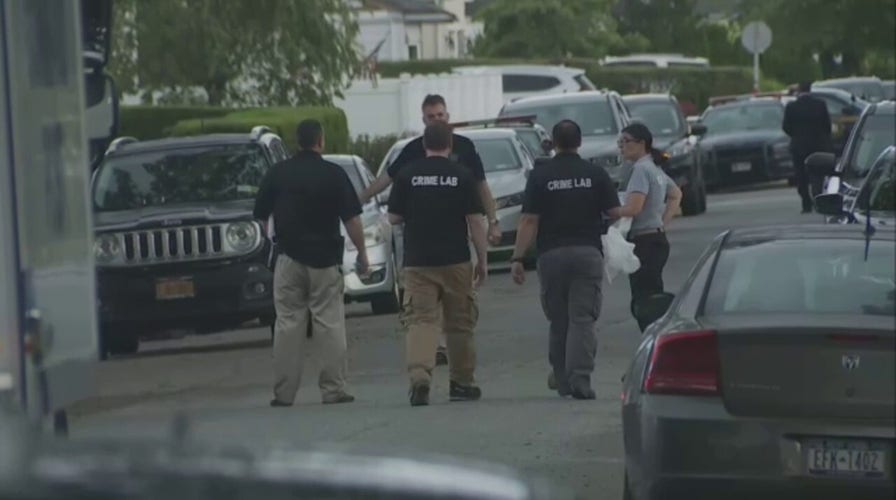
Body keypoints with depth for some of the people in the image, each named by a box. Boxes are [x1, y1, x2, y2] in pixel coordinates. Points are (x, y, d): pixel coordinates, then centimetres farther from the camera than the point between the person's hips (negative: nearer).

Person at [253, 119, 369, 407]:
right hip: (325, 260, -2)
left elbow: (260, 216, 8)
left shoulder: (277, 174, 3)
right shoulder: (334, 175, -4)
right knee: (329, 324, 2)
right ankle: (333, 390, 1)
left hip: (289, 258, 2)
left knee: (288, 324, 4)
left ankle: (283, 393, 2)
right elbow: (352, 219, -6)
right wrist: (362, 254, 4)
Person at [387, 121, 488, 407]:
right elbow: (475, 222, -3)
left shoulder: (407, 176, 0)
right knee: (459, 324, 12)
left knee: (421, 320, -4)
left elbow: (394, 217, 4)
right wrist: (482, 260, 4)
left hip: (418, 262, 0)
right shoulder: (462, 177, -2)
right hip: (456, 262, 0)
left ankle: (419, 377, -24)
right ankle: (461, 383, 20)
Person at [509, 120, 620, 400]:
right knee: (583, 319, -3)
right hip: (588, 252, 0)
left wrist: (518, 258, -3)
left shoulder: (540, 175, 0)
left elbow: (529, 221, -5)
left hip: (551, 254, 1)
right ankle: (580, 381, -15)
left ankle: (562, 379, 21)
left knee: (558, 320, 13)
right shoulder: (596, 175, 2)